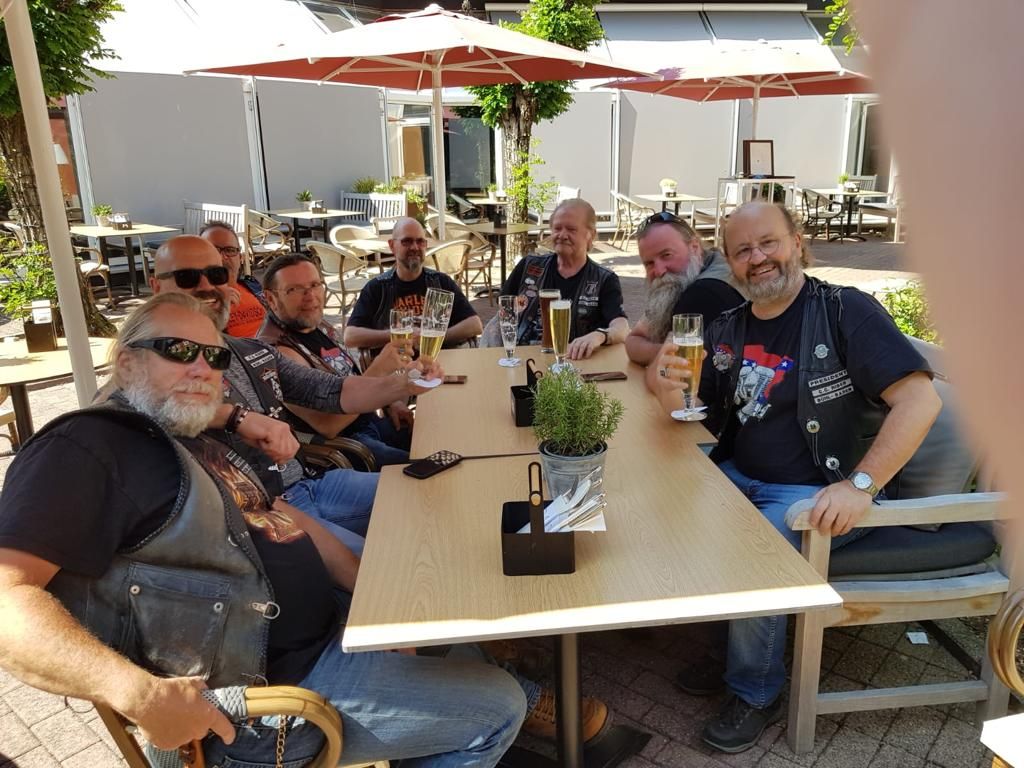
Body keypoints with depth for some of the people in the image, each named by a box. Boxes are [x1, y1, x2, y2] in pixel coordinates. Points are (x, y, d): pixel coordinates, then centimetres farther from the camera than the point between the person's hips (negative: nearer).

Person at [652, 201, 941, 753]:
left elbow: (920, 399, -19)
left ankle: (755, 694, 1)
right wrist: (671, 392, -15)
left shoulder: (846, 312, -11)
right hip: (737, 478, 6)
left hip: (818, 493, -6)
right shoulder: (727, 330, 7)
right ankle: (724, 641, 14)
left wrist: (861, 485, -27)